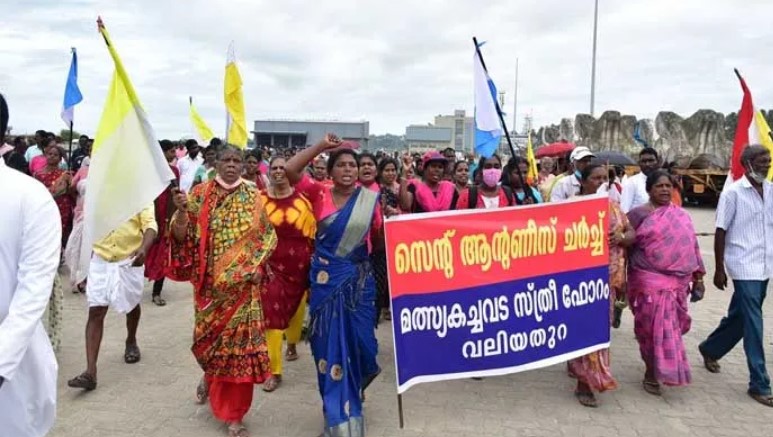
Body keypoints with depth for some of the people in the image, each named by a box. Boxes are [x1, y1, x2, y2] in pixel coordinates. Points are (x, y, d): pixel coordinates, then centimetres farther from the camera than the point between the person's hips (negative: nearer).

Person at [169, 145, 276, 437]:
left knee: (239, 340, -1)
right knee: (208, 336, 8)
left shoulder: (253, 197, 4)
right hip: (209, 282, 0)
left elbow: (267, 237, 12)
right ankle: (210, 376, 45)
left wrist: (258, 264, -2)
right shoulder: (201, 193, 0)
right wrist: (181, 211, -23)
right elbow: (182, 237, -6)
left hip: (242, 284, 0)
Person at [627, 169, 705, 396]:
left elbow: (692, 246, 16)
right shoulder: (638, 214, -3)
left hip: (678, 281, 5)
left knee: (670, 327, 12)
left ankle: (656, 369, 30)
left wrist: (698, 276, 13)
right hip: (650, 281, -5)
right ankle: (652, 374, 12)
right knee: (655, 327, -3)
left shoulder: (682, 215, 13)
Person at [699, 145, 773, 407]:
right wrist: (719, 270, -7)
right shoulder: (733, 193, -9)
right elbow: (720, 232, -7)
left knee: (740, 317, 17)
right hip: (744, 267, -6)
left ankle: (710, 350, 40)